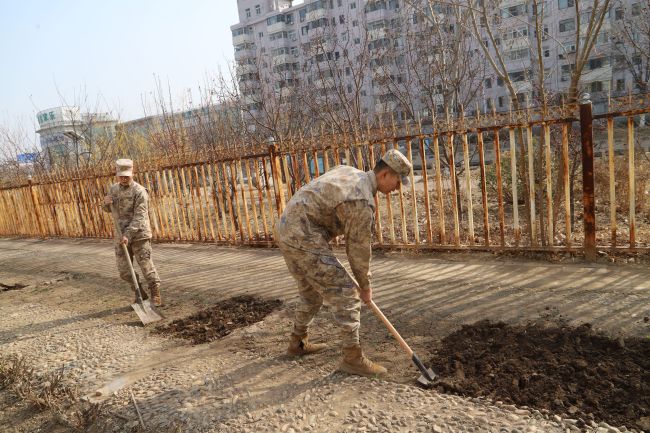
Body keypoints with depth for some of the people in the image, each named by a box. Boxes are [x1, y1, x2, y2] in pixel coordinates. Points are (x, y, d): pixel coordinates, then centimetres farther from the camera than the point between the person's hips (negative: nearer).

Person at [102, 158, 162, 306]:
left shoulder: (139, 191, -12)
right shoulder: (113, 189, 9)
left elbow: (139, 217, -19)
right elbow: (109, 210, 23)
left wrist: (128, 235, -26)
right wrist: (106, 203, -1)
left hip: (139, 236, -6)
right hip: (120, 237, 6)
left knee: (146, 266, -5)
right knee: (124, 271, 8)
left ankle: (155, 296, 9)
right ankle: (140, 294, 25)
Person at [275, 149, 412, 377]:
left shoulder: (348, 171, 12)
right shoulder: (363, 202, -16)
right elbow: (359, 249, -8)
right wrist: (365, 285, 7)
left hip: (286, 228, 10)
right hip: (304, 239, -10)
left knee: (312, 292, 23)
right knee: (345, 292, -4)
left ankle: (298, 342, 38)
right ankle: (353, 358, 4)